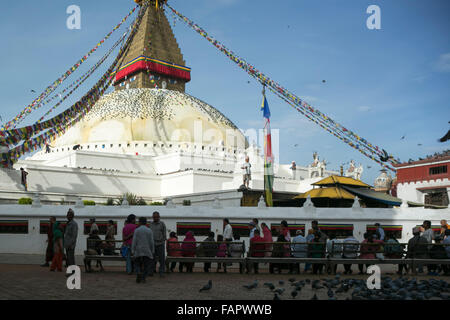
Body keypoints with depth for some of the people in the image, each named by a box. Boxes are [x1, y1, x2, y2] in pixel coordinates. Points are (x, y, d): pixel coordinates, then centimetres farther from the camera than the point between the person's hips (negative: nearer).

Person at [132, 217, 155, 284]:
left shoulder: (136, 230, -3)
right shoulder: (149, 230, 0)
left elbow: (134, 241, -6)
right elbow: (152, 242, -2)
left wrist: (132, 251, -2)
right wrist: (153, 251, 5)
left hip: (138, 251, 0)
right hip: (147, 251, 0)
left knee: (138, 265, 14)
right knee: (146, 266, 9)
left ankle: (138, 273, -14)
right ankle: (143, 277, -7)